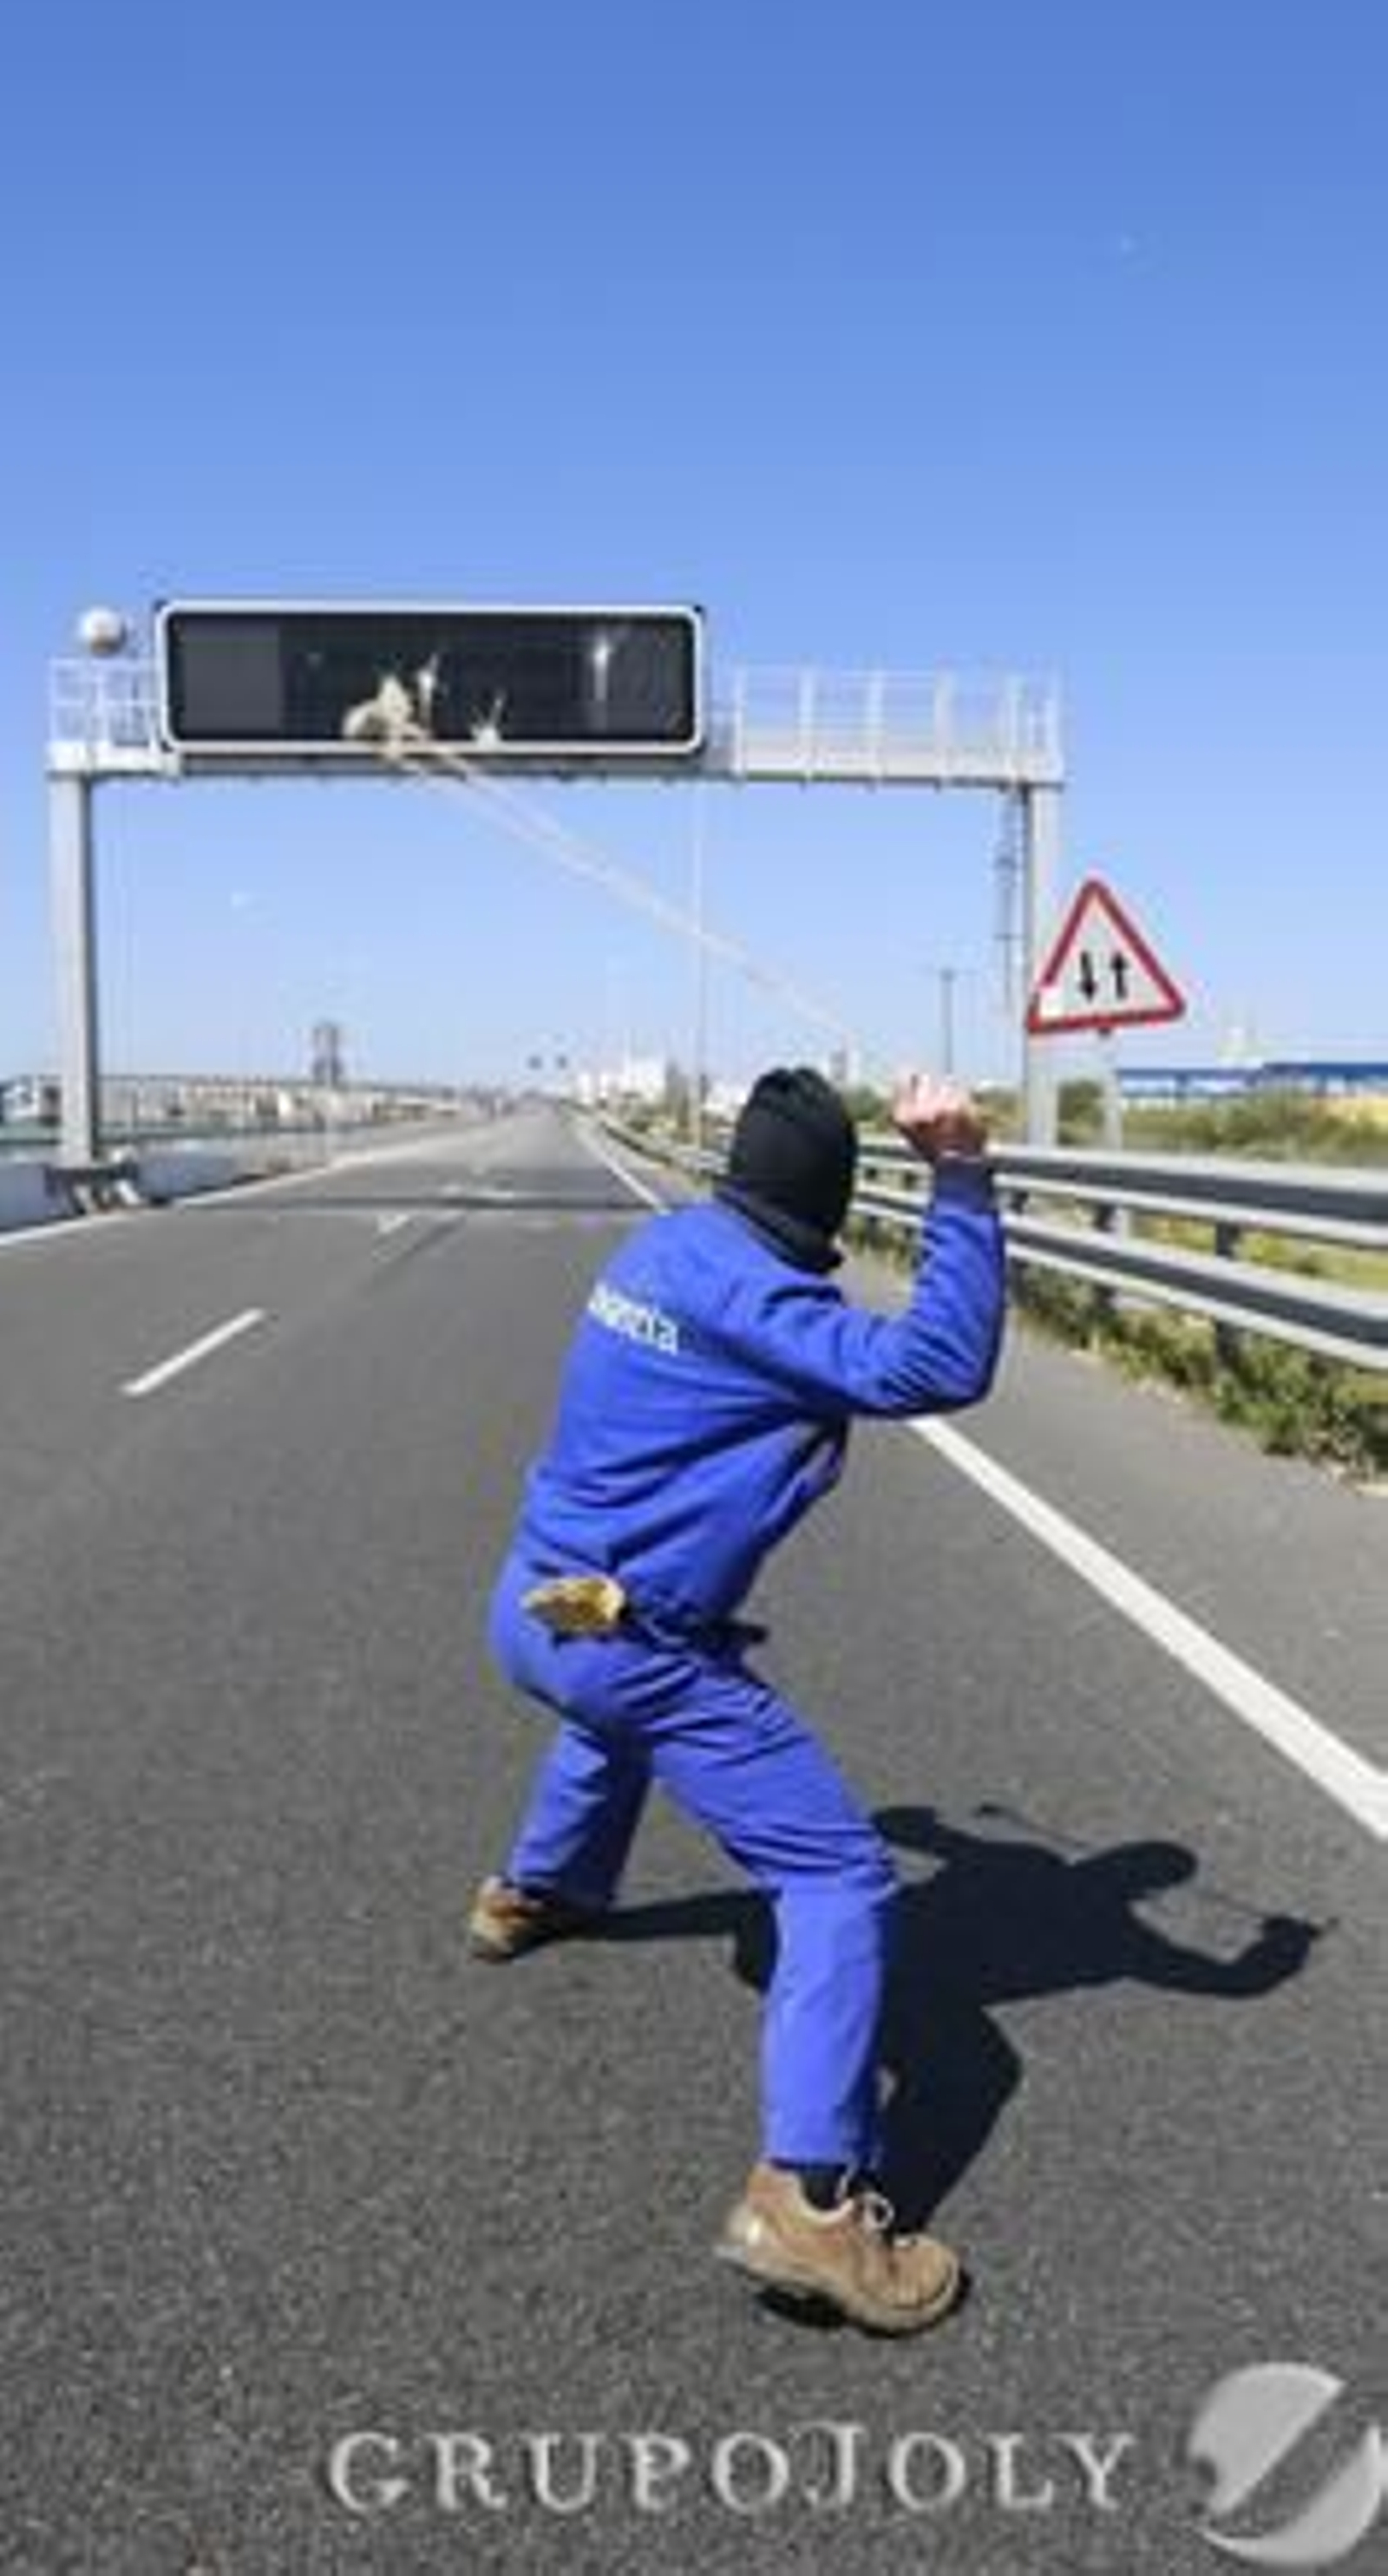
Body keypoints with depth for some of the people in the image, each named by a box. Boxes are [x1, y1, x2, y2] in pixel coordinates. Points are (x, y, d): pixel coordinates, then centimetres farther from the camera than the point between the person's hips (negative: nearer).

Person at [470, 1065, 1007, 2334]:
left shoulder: (660, 1241, 5)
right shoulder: (753, 1296, -21)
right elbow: (941, 1369, -30)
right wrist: (960, 1179, -30)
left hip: (531, 1610, 9)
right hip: (639, 1646, -9)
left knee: (616, 1711, 43)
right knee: (842, 1879, -6)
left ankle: (532, 1894, 66)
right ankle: (809, 2201, -14)